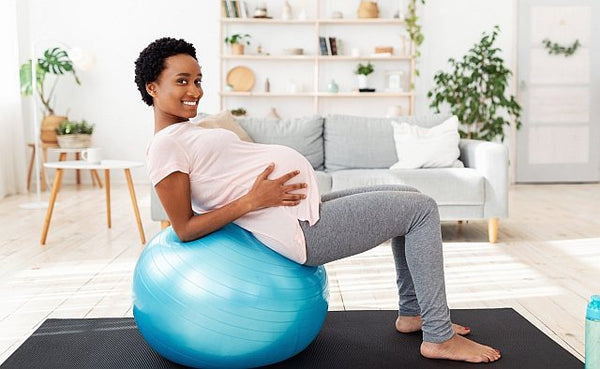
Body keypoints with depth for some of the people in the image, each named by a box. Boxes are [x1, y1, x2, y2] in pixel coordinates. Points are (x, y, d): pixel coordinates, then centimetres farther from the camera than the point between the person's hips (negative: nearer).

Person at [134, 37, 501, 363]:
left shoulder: (185, 134, 18)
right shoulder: (165, 146, -12)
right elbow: (185, 228, -17)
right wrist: (252, 201, -23)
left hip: (307, 208, 11)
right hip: (303, 228, -11)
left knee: (410, 198, 18)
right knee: (422, 209, -6)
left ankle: (412, 313, 25)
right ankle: (439, 338, 1)